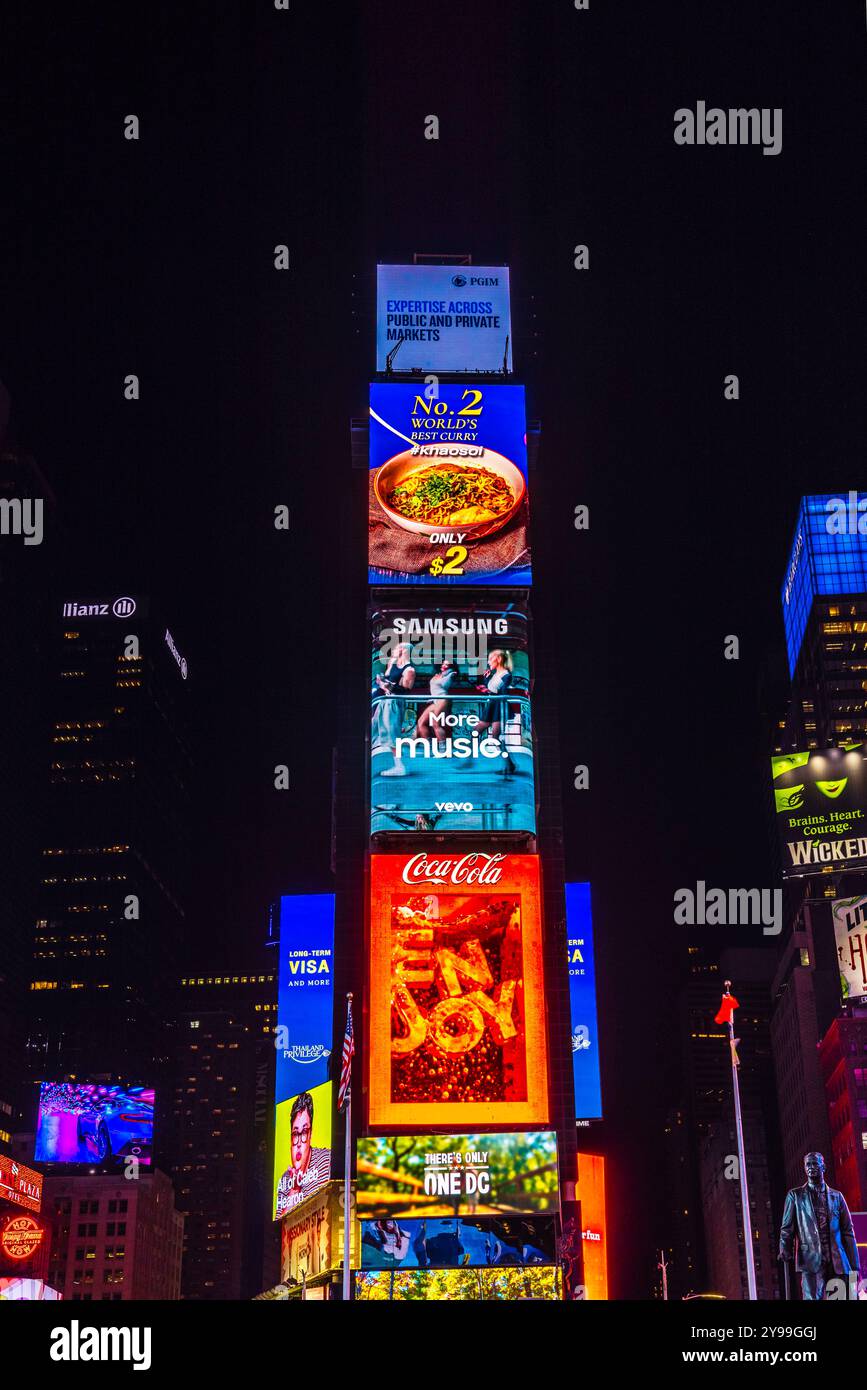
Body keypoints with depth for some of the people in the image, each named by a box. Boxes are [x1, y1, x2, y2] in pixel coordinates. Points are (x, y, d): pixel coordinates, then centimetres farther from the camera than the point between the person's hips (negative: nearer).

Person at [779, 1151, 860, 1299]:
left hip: (838, 1263, 2)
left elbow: (848, 1232, 13)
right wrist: (785, 1251, -12)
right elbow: (787, 1228, 6)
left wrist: (854, 1266, 6)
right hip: (811, 1260, -2)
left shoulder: (837, 1196, 16)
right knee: (812, 1298, -15)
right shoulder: (795, 1195, 11)